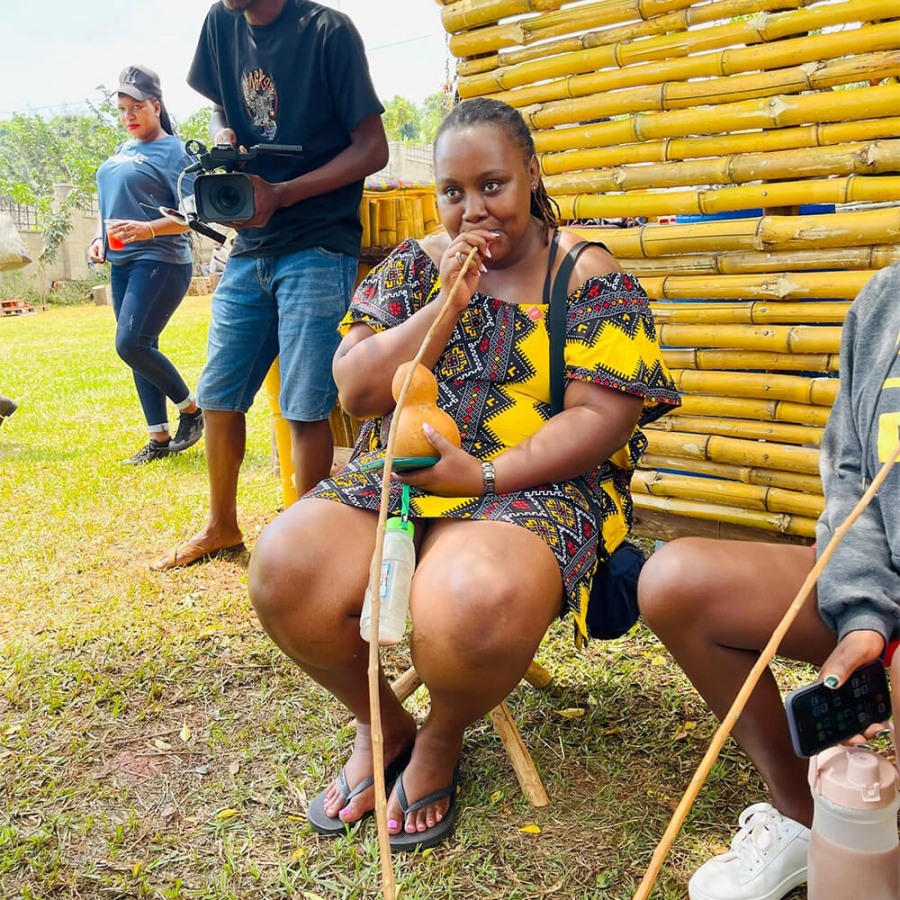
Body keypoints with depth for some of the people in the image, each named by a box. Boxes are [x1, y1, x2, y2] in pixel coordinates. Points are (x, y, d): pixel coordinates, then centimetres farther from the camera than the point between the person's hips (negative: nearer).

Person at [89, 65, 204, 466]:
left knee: (131, 344, -17)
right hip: (121, 264, 8)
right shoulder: (122, 151, 17)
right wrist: (99, 239, 8)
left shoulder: (172, 151, -6)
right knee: (140, 349, 7)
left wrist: (148, 229, -27)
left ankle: (191, 409, 3)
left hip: (160, 262, -8)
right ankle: (159, 438, 15)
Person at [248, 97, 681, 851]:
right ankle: (383, 725, 6)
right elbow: (355, 389, 3)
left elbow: (601, 417, -8)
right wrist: (448, 302, -7)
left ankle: (441, 738, 2)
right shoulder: (414, 266, 12)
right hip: (396, 479, 4)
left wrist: (486, 475, -20)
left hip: (533, 490, -3)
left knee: (475, 605, -37)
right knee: (285, 570, -25)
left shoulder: (592, 281, 2)